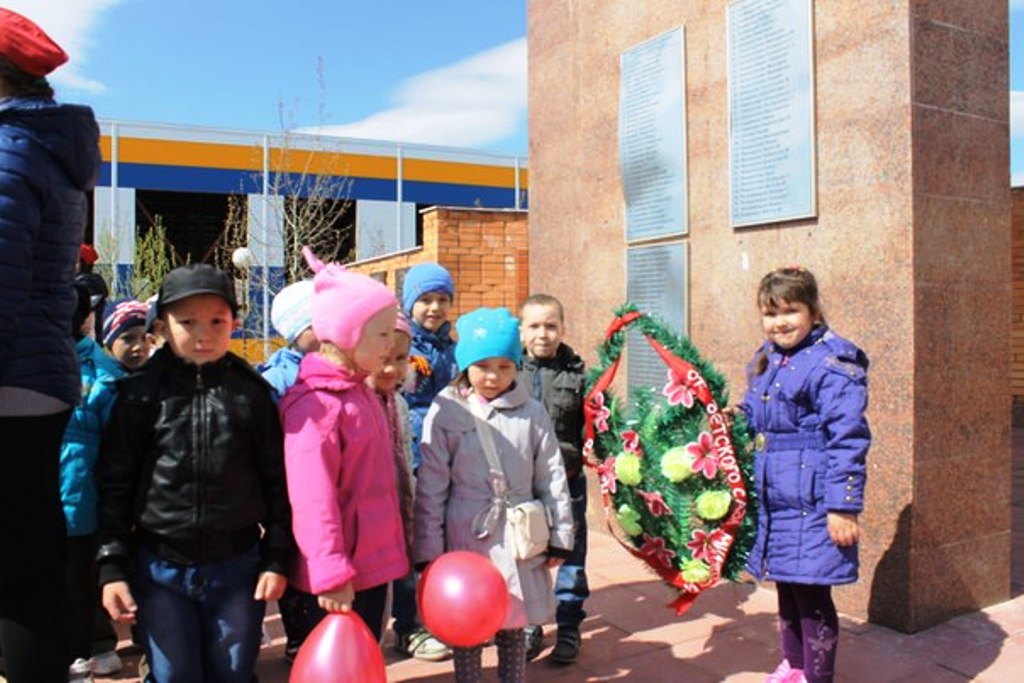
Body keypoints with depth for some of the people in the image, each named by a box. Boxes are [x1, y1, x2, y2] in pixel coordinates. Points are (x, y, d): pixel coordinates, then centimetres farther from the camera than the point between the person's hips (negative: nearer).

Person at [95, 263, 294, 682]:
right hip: (159, 569, 0)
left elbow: (277, 482, 2)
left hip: (238, 568, 1)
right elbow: (114, 485, 1)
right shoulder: (140, 394, -3)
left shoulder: (252, 392, -1)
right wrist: (112, 566, -1)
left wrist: (277, 558, 0)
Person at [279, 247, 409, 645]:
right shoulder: (315, 404, -21)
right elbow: (313, 498, -24)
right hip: (339, 577, -9)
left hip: (373, 563, 9)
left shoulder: (360, 392, 9)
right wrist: (331, 573, -23)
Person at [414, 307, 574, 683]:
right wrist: (428, 550, -4)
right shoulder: (446, 413, -7)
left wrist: (560, 536, 7)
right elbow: (430, 488, -5)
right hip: (467, 536, -1)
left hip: (519, 537, 2)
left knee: (514, 626, 17)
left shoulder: (532, 413, -1)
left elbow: (552, 480, 5)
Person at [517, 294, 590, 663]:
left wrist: (576, 460, -15)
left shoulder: (577, 372, -3)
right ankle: (529, 625, 30)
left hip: (567, 480, 0)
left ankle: (569, 628, 28)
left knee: (571, 553, 12)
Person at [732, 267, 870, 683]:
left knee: (811, 595, 2)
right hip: (774, 500, 8)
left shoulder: (832, 364, -16)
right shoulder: (766, 360, 10)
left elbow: (847, 440, -19)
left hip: (811, 503, -8)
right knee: (785, 586, 21)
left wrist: (843, 506, -20)